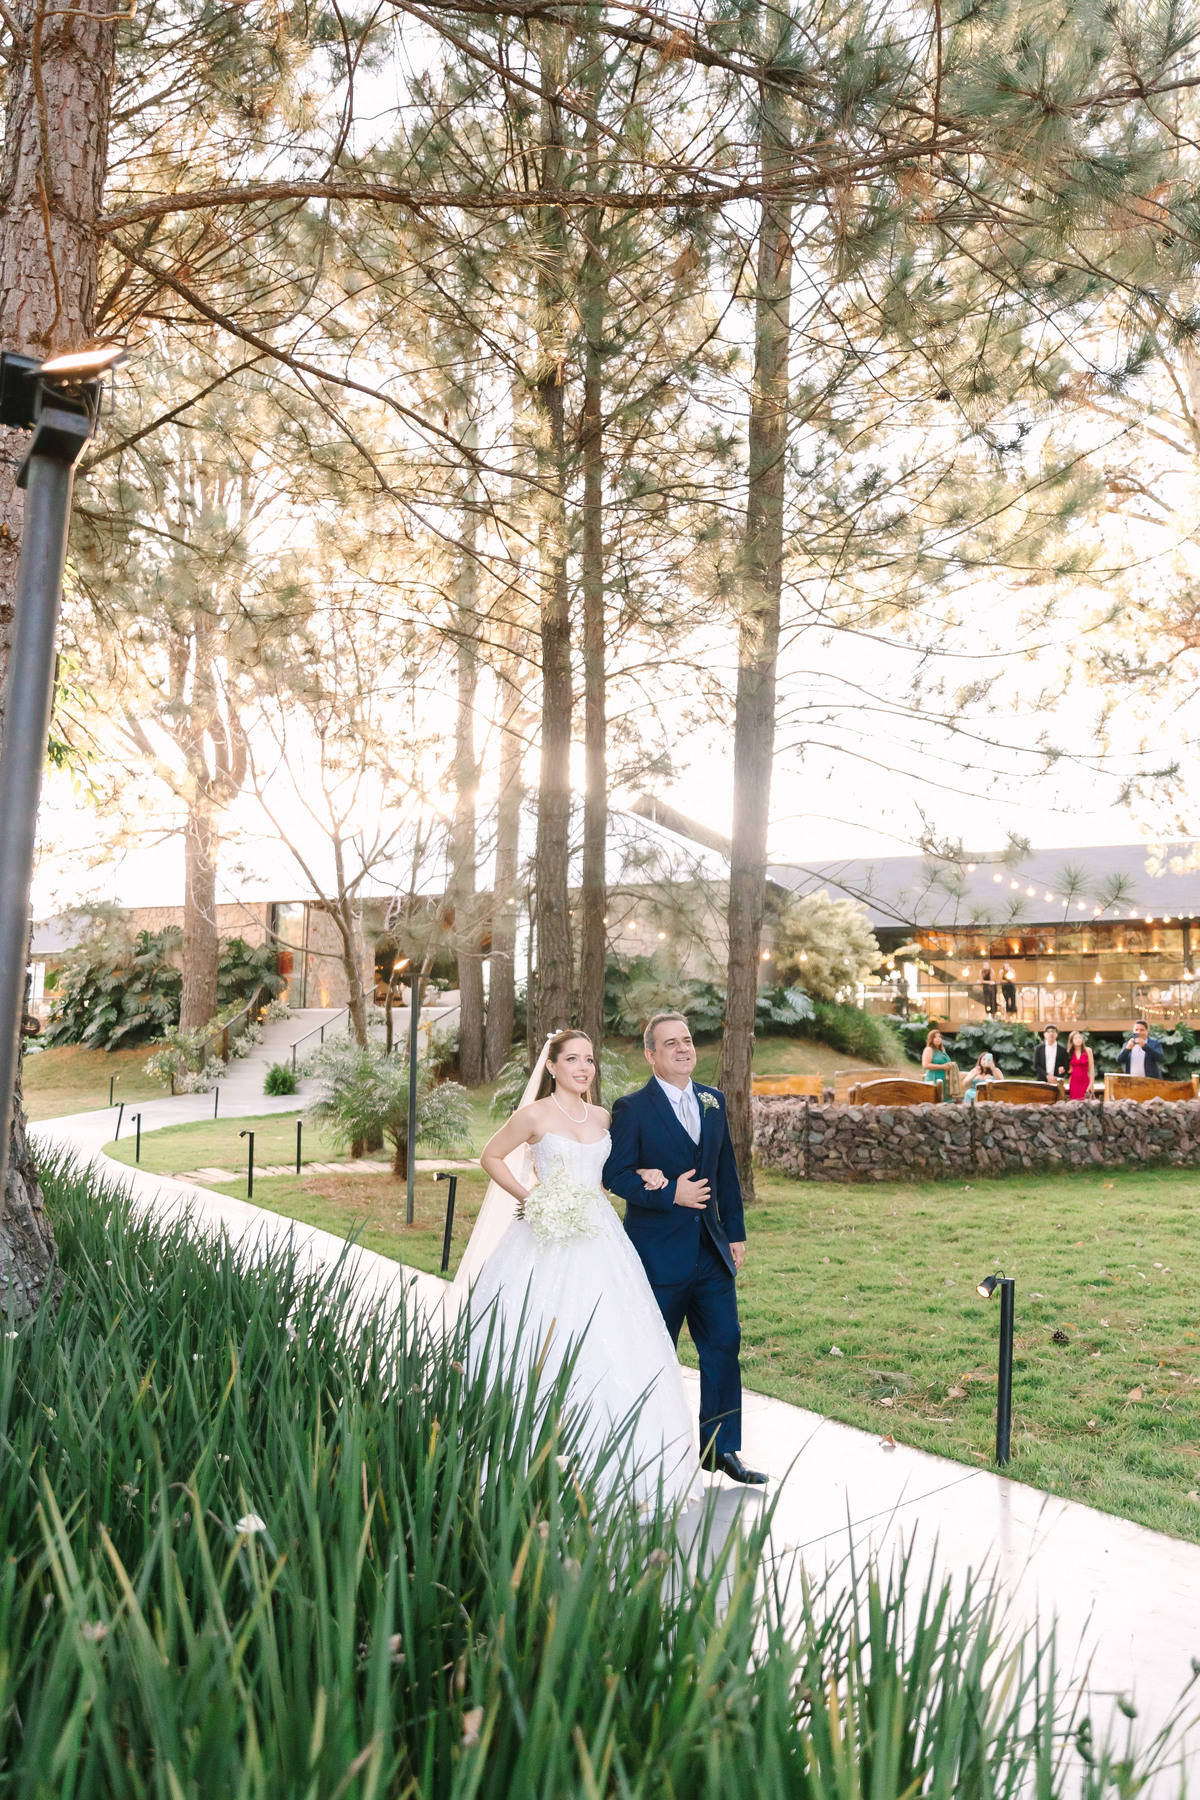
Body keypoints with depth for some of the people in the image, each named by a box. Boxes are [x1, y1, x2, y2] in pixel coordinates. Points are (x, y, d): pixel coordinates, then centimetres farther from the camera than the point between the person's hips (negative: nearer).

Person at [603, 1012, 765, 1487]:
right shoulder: (632, 1108, -9)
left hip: (712, 1251, 5)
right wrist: (671, 1194, -20)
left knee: (724, 1345, 5)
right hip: (658, 1253, -5)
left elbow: (726, 1171, 13)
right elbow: (614, 1175, -12)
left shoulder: (713, 1101, 8)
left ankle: (720, 1448, 18)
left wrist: (736, 1233, 11)